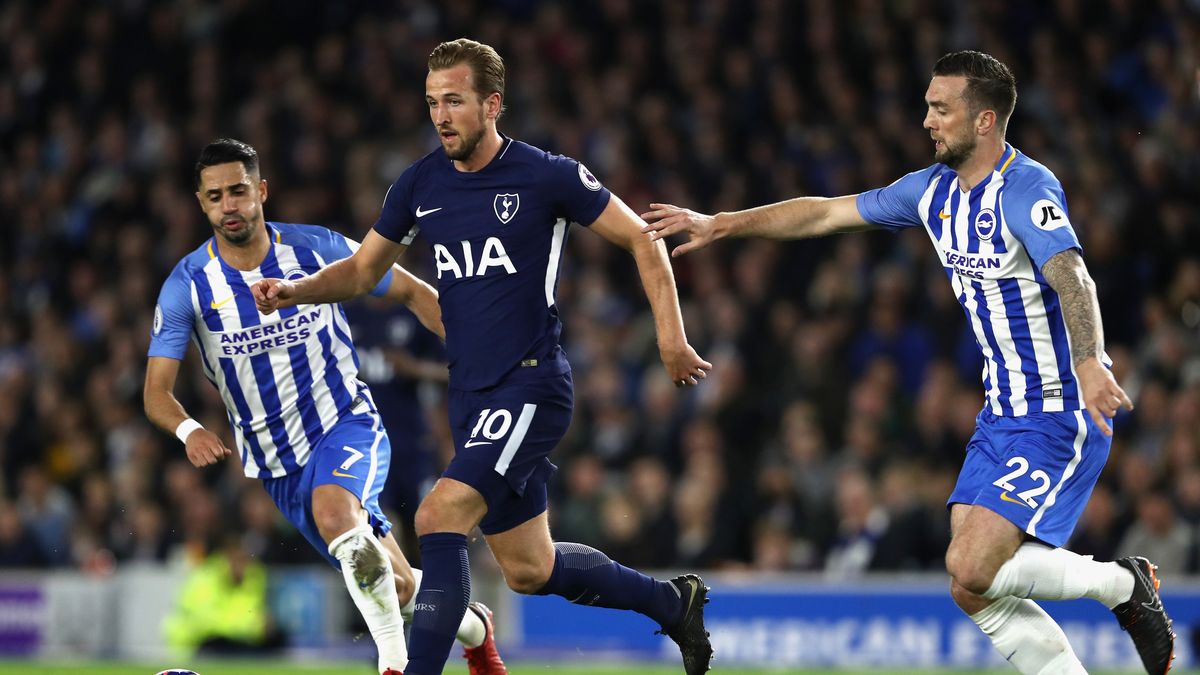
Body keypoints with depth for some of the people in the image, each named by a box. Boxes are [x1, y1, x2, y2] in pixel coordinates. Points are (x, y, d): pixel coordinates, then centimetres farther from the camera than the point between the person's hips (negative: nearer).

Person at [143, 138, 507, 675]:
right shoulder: (187, 285, -8)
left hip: (346, 425, -2)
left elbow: (413, 292, 4)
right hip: (276, 461, 2)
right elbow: (156, 392, -10)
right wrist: (189, 430, -32)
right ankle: (471, 626, 36)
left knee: (333, 510, -36)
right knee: (398, 589, 4)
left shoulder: (317, 249, -9)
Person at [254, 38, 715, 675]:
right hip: (470, 396, 7)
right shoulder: (420, 185, 6)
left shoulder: (547, 176, -9)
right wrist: (295, 289, -4)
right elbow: (361, 271, 16)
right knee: (528, 570, 14)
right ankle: (672, 602, 36)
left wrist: (671, 337, -6)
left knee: (439, 517, -24)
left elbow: (642, 239, -1)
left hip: (531, 385, -7)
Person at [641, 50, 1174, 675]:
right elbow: (826, 213, 17)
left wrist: (1088, 363, -53)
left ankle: (1122, 584, 3)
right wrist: (721, 224, 14)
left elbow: (1071, 278, -36)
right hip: (1003, 413, 9)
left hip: (1061, 415, -9)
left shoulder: (1027, 190, -18)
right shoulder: (935, 190, 8)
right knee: (975, 592, 1)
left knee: (971, 570, -18)